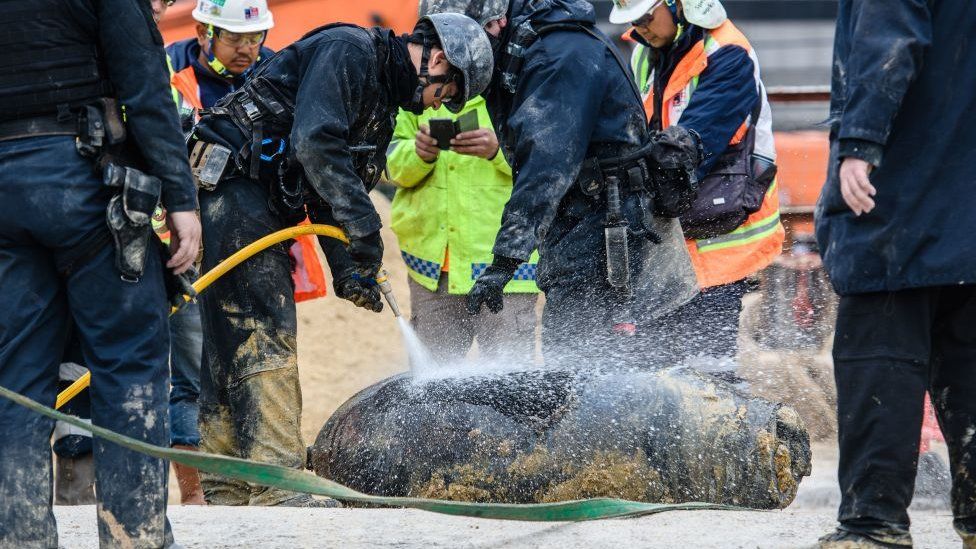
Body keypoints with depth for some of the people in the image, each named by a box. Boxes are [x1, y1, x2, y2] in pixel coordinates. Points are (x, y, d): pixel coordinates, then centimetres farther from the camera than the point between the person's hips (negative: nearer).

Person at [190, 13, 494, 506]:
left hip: (261, 203, 10)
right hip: (231, 184, -10)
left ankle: (228, 489, 13)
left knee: (232, 344, 10)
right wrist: (363, 224, -24)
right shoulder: (348, 52, -11)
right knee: (263, 336, -14)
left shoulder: (382, 100, 19)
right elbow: (313, 142, -25)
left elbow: (328, 199, 19)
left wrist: (346, 271, 4)